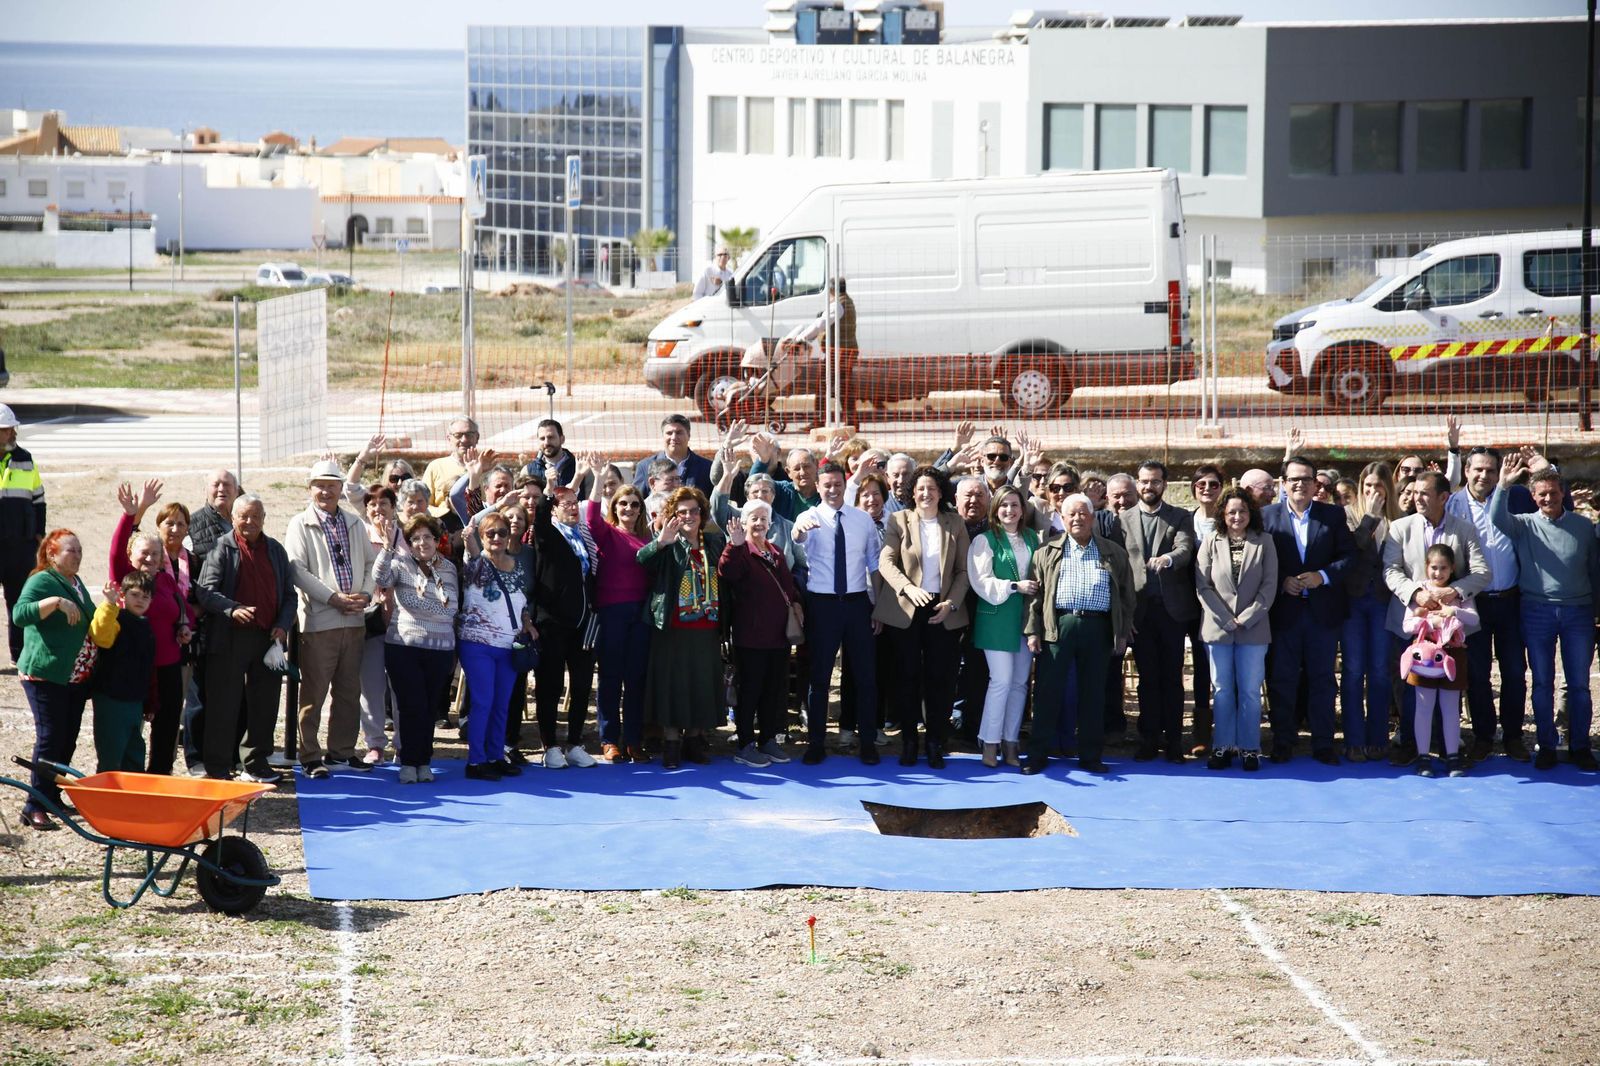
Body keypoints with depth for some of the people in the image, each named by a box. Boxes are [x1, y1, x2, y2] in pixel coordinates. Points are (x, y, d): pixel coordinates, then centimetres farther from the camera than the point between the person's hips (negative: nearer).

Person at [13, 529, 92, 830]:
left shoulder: (76, 584, 16)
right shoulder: (42, 581, -11)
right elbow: (20, 614, -28)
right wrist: (56, 601, -35)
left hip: (76, 678, 8)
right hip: (46, 675, -8)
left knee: (68, 740, 10)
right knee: (50, 738, -9)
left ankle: (52, 797, 21)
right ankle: (34, 807, -6)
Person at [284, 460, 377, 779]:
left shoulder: (355, 524, 14)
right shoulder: (300, 525, -2)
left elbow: (370, 562, 16)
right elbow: (298, 570, -10)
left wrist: (365, 594, -3)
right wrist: (334, 598, -16)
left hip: (354, 620, 5)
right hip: (319, 619, -5)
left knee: (349, 690, 11)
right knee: (314, 692, -3)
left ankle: (341, 750, 22)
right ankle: (310, 756, 3)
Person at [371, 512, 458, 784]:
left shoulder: (448, 568, 8)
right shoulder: (401, 564, -2)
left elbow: (453, 609, 10)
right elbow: (381, 578, -23)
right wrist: (387, 545, -34)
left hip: (440, 649, 3)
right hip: (403, 647, -3)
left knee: (429, 708, 6)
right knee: (411, 706, -6)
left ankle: (424, 762, 15)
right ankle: (409, 762, 3)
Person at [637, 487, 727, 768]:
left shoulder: (714, 543, 11)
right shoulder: (668, 546, -2)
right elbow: (641, 561, -21)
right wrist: (660, 543, -38)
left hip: (707, 629, 4)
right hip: (673, 629, -4)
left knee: (703, 684, 7)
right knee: (673, 684, -2)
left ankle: (694, 739, 18)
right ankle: (671, 742, 5)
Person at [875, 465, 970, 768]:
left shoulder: (955, 525, 8)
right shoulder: (898, 521, 2)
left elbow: (963, 570, 7)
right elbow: (885, 562, -8)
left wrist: (951, 602, -7)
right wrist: (908, 588, -24)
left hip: (943, 612, 1)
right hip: (905, 609, -1)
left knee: (939, 678, 0)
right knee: (909, 677, 2)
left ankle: (935, 743, 7)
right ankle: (908, 742, 9)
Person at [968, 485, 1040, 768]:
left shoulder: (1032, 537, 11)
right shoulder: (986, 540, -4)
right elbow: (981, 580, -10)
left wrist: (1035, 588, 0)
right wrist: (1014, 586, -18)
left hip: (1025, 617, 5)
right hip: (997, 617, -5)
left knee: (1020, 682, 6)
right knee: (1002, 680, -10)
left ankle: (1010, 744, 11)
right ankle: (990, 743, -2)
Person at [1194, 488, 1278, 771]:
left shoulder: (1263, 544, 3)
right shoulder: (1210, 542, 4)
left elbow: (1269, 586, 0)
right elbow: (1203, 586, 0)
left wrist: (1246, 619, -8)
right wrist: (1226, 620, -7)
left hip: (1253, 628, -1)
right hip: (1217, 627, 1)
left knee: (1250, 691, 1)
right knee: (1221, 690, 4)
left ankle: (1249, 748, 7)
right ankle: (1222, 747, 10)